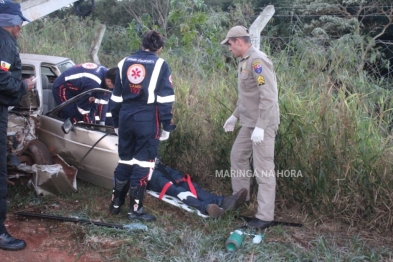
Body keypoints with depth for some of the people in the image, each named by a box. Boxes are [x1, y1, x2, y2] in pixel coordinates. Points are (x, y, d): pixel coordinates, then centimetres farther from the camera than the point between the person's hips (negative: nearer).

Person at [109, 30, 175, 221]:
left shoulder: (124, 63, 11)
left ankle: (116, 203, 24)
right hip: (148, 120, -5)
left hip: (126, 118, 5)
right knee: (143, 162, 2)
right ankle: (135, 209, 6)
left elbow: (116, 97, 15)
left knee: (124, 161, 17)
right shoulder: (160, 65, -3)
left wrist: (116, 123, 23)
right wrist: (167, 127, -2)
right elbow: (165, 99, -7)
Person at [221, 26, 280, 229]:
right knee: (237, 156, 20)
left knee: (263, 169, -5)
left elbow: (269, 96, -24)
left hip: (263, 124, -10)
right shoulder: (244, 61, 12)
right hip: (249, 123, 10)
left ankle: (265, 217, 3)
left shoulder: (258, 60, -18)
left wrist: (260, 126, -26)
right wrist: (234, 116, 23)